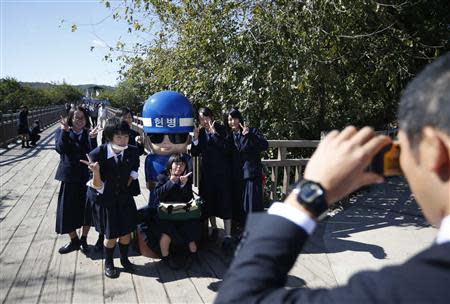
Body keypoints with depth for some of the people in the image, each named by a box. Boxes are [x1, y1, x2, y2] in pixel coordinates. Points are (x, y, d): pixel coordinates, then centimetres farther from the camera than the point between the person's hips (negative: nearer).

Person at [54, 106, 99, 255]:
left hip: (86, 177, 0)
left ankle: (84, 239, 27)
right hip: (69, 177, 0)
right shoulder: (61, 132, 1)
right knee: (68, 209, 6)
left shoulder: (89, 134, 0)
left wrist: (92, 138, -29)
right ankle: (74, 240, 26)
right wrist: (65, 130, -25)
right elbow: (60, 148, -18)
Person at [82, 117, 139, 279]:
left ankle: (125, 260, 40)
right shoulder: (98, 154, -27)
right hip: (105, 199, -3)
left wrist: (126, 184, 6)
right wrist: (96, 171, -42)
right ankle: (108, 264, 35)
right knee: (111, 236, 8)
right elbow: (98, 187, -24)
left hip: (124, 197, 3)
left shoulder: (132, 152, -18)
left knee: (126, 231, 13)